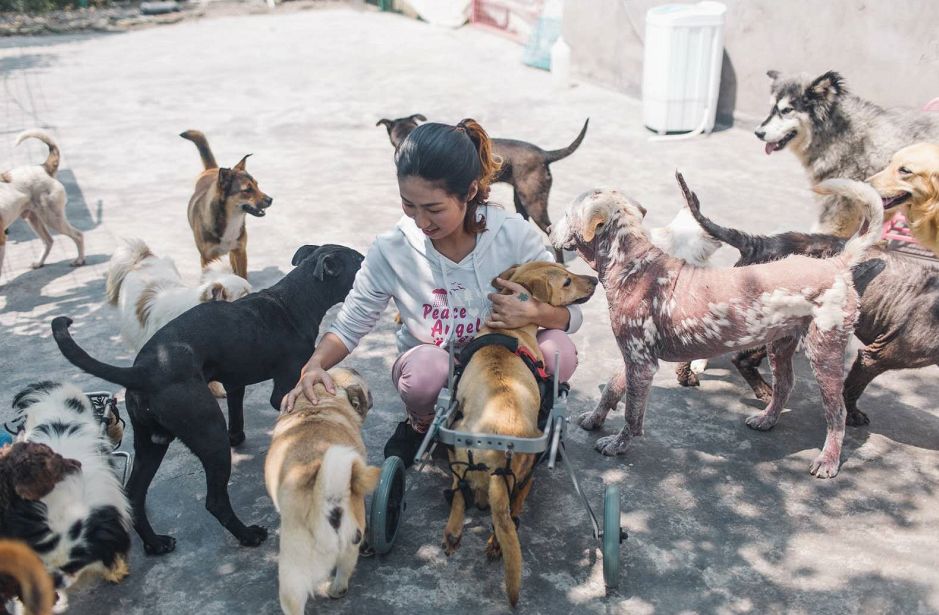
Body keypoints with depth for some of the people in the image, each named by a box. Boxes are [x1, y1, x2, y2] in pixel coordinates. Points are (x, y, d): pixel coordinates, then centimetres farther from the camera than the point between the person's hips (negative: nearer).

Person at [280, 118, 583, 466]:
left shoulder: (515, 236, -20)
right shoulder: (391, 252, -20)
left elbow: (571, 316, -12)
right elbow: (347, 328, -8)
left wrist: (534, 313, -35)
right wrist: (314, 367, -30)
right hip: (429, 373, -1)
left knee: (557, 350, -30)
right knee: (427, 364, -37)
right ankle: (421, 425, 0)